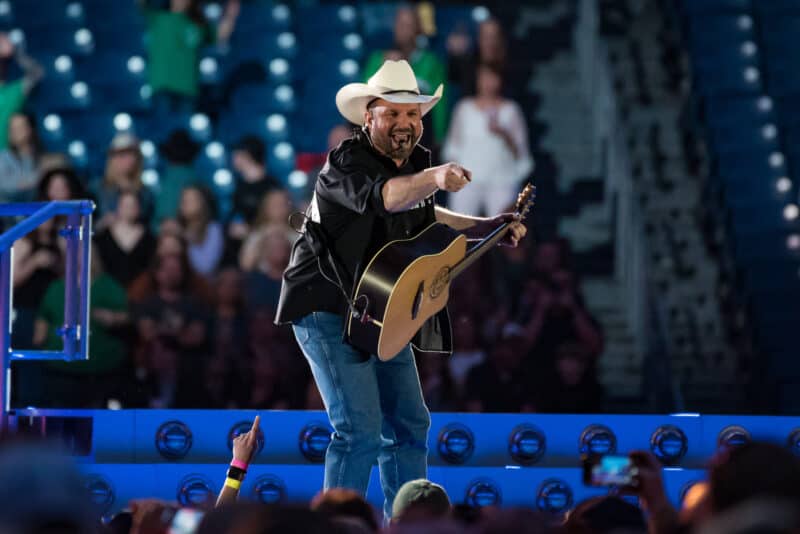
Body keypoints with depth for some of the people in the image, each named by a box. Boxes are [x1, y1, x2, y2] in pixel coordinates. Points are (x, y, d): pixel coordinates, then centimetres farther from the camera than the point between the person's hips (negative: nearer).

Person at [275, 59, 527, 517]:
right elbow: (385, 196, -43)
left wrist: (487, 228, 19)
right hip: (329, 310, -9)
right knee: (360, 430, -16)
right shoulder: (348, 161, -21)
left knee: (410, 425, 12)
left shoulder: (416, 161, 5)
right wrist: (434, 178, -62)